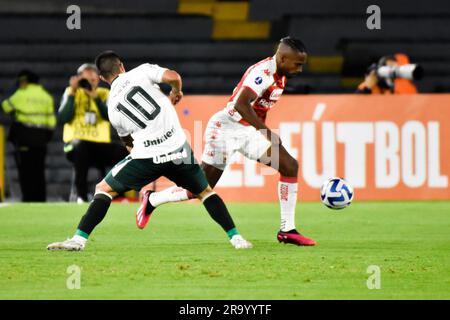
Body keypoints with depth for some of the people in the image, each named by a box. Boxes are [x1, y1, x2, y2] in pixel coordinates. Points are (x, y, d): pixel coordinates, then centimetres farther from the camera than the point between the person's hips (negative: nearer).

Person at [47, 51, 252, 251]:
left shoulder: (112, 106, 11)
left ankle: (79, 239, -1)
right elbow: (173, 77, -11)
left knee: (103, 190, 13)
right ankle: (235, 238, 15)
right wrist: (176, 93, 12)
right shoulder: (142, 72, 4)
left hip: (146, 156, 0)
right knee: (205, 191, 23)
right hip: (178, 147, 0)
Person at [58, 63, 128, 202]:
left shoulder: (104, 94, 10)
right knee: (80, 146, -39)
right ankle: (81, 196, -31)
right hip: (75, 143, -2)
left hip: (100, 144, 2)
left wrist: (95, 97, -17)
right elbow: (63, 118, -8)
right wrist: (72, 94, -13)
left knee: (124, 152, -24)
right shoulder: (71, 93, 6)